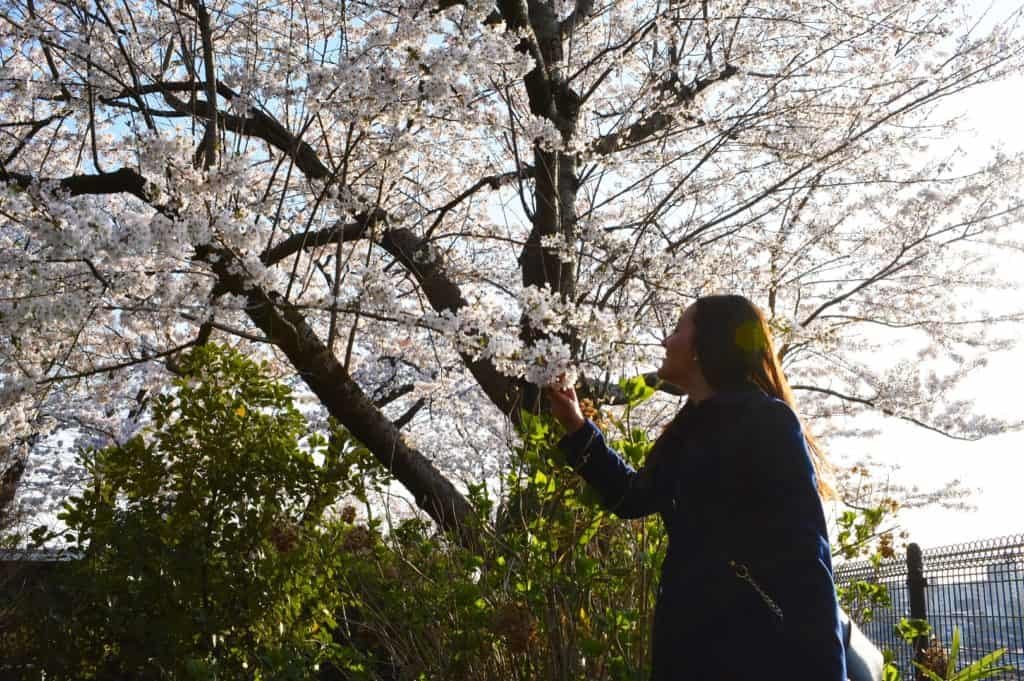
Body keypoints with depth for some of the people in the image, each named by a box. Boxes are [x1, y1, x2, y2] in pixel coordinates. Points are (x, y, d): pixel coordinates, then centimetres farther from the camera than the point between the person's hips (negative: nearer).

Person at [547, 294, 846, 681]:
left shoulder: (766, 421, -10)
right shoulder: (689, 432, 13)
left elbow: (804, 554, -16)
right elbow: (631, 495, 29)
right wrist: (576, 427, 25)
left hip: (756, 645, -8)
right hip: (689, 640, 8)